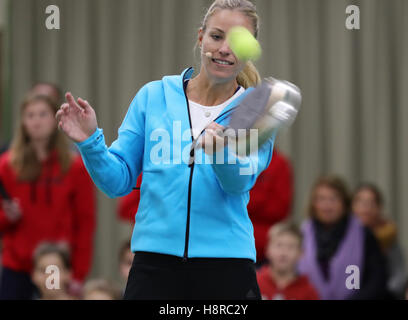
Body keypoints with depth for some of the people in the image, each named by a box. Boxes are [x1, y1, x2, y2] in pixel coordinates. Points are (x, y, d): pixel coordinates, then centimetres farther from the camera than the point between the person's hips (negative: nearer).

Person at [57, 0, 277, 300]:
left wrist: (221, 151, -35)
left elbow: (241, 181, -14)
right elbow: (119, 180, 8)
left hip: (227, 263, -1)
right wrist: (90, 142, -10)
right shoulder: (154, 96, 8)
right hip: (155, 261, 1)